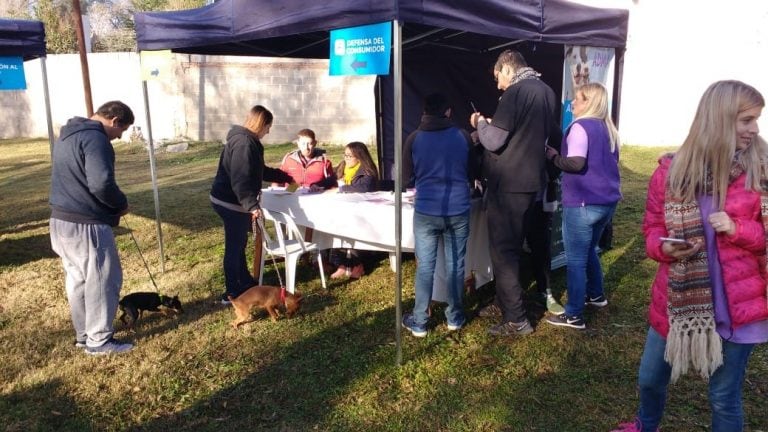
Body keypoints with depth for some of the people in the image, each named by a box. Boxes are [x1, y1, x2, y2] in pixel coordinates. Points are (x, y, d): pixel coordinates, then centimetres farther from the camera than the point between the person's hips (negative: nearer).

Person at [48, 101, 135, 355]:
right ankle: (99, 340, 13)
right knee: (103, 280, 3)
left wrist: (114, 204, 13)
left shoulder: (68, 134, 16)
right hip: (85, 225, -10)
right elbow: (101, 184, -30)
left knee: (77, 280, 18)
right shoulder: (95, 138, -18)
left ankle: (84, 334, 30)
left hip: (61, 220, 10)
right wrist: (122, 204, -10)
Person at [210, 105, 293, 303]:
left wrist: (287, 178, 31)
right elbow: (240, 179, -29)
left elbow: (261, 171, 26)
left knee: (239, 243, 20)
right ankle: (233, 292, 12)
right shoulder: (244, 143, -21)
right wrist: (251, 205, -36)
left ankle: (245, 282, 35)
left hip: (231, 201, 10)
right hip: (231, 203, -10)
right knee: (234, 246, 0)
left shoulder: (248, 141, 14)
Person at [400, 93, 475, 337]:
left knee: (425, 266, 6)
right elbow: (474, 173, 11)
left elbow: (406, 176, 7)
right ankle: (455, 317, 23)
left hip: (426, 212, -1)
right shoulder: (463, 137, 0)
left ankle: (419, 323, 13)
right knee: (455, 265, 11)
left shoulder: (414, 139, -3)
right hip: (458, 211, 1)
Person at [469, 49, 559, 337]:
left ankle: (516, 320, 3)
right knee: (510, 245, 19)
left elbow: (493, 141, -19)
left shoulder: (516, 92, -16)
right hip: (530, 180, 9)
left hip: (508, 184, -9)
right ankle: (503, 302, 31)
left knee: (503, 250, -2)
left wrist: (481, 123, 2)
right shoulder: (547, 92, 11)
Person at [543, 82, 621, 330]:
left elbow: (576, 163, -24)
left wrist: (552, 155, -8)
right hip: (606, 201, 9)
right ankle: (596, 295, 39)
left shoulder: (580, 127, -12)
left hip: (583, 203, -9)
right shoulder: (608, 129, 14)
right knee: (589, 251, 26)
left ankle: (574, 316, 3)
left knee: (575, 259, -2)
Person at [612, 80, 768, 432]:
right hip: (677, 301, 2)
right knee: (650, 379, 19)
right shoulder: (671, 171, -5)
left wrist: (738, 229, -19)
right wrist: (664, 246, -18)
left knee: (724, 396, 11)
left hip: (736, 305, -1)